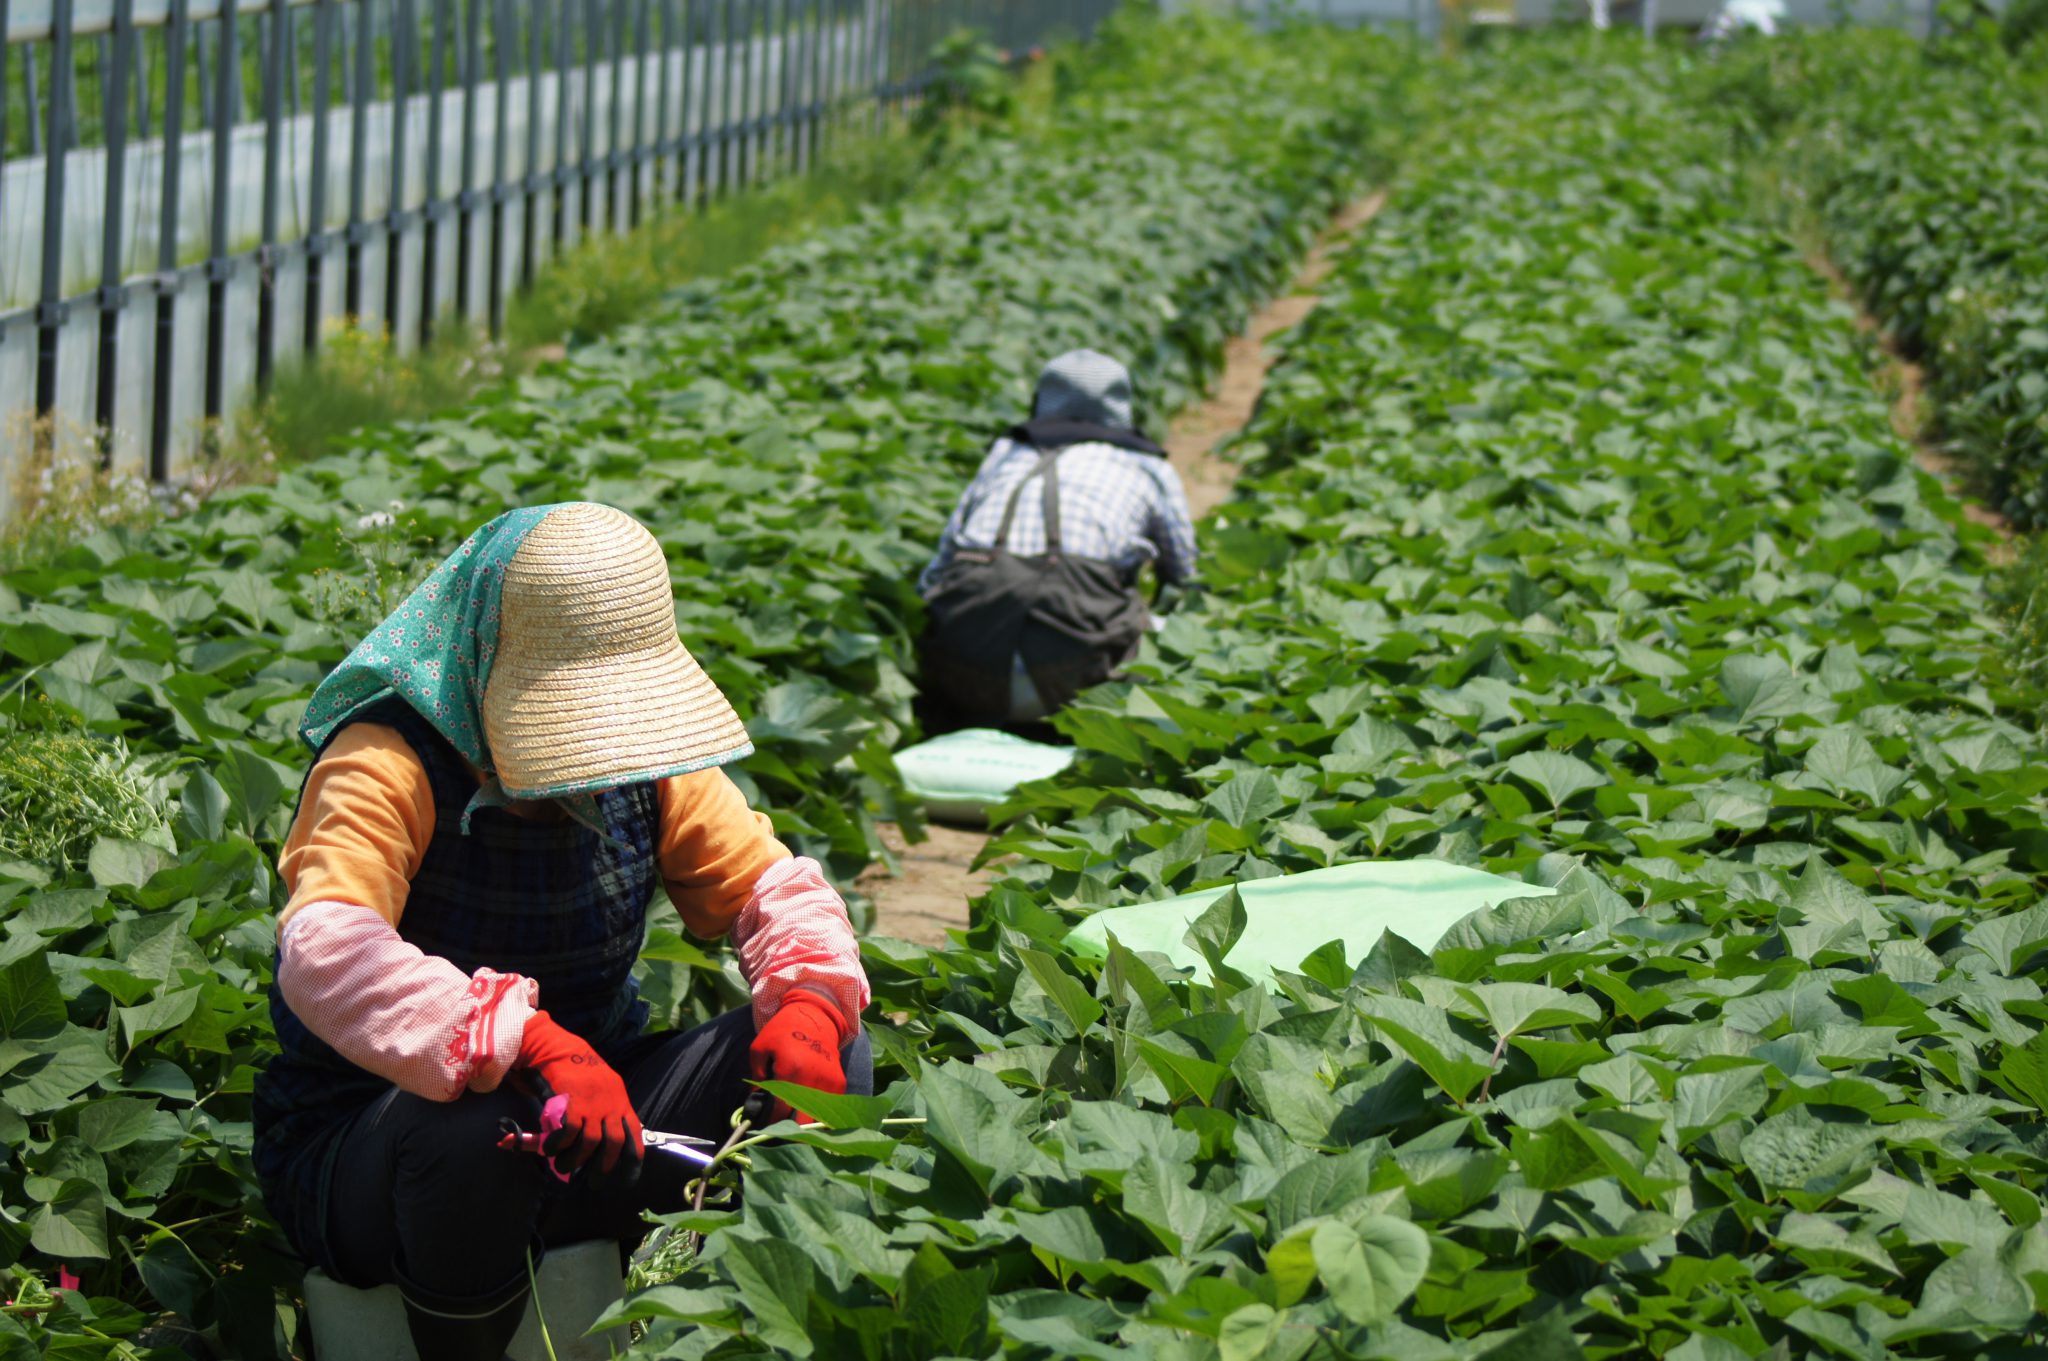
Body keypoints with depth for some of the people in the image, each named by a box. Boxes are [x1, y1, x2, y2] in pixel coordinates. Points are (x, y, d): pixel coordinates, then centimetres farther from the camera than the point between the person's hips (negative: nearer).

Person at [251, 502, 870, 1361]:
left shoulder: (641, 759, 1)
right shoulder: (389, 766, -20)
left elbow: (774, 886, 4)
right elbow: (323, 955, -36)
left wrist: (809, 1001, -20)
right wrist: (532, 1042, -49)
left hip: (576, 1120, 6)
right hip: (356, 1152, -6)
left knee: (832, 1062, -9)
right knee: (484, 1116, -41)